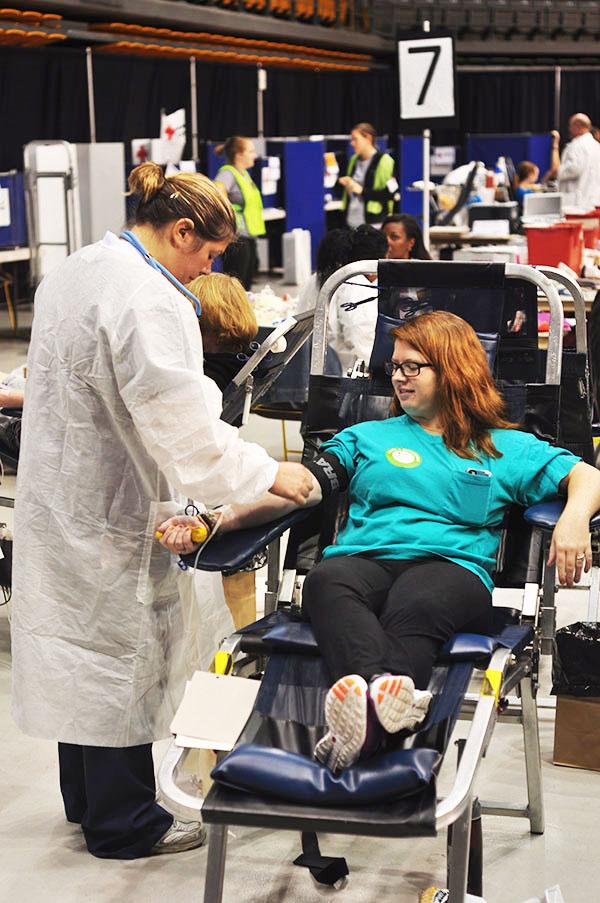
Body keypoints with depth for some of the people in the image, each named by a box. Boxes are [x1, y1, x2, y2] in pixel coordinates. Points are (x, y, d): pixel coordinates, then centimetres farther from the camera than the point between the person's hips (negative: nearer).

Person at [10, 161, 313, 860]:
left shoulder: (72, 273, 8)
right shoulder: (146, 301, -24)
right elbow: (184, 429, -27)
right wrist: (269, 474, -16)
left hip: (55, 500, 10)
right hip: (110, 513, -10)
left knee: (81, 653, 20)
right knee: (122, 655, 4)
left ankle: (85, 799, 36)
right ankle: (122, 824, 20)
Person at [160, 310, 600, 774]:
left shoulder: (507, 448, 25)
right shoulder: (367, 437, 30)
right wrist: (225, 519, 0)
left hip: (452, 565, -1)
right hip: (363, 558, 2)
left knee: (415, 606, -40)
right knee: (327, 581, -37)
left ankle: (366, 725, -64)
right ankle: (382, 686, -64)